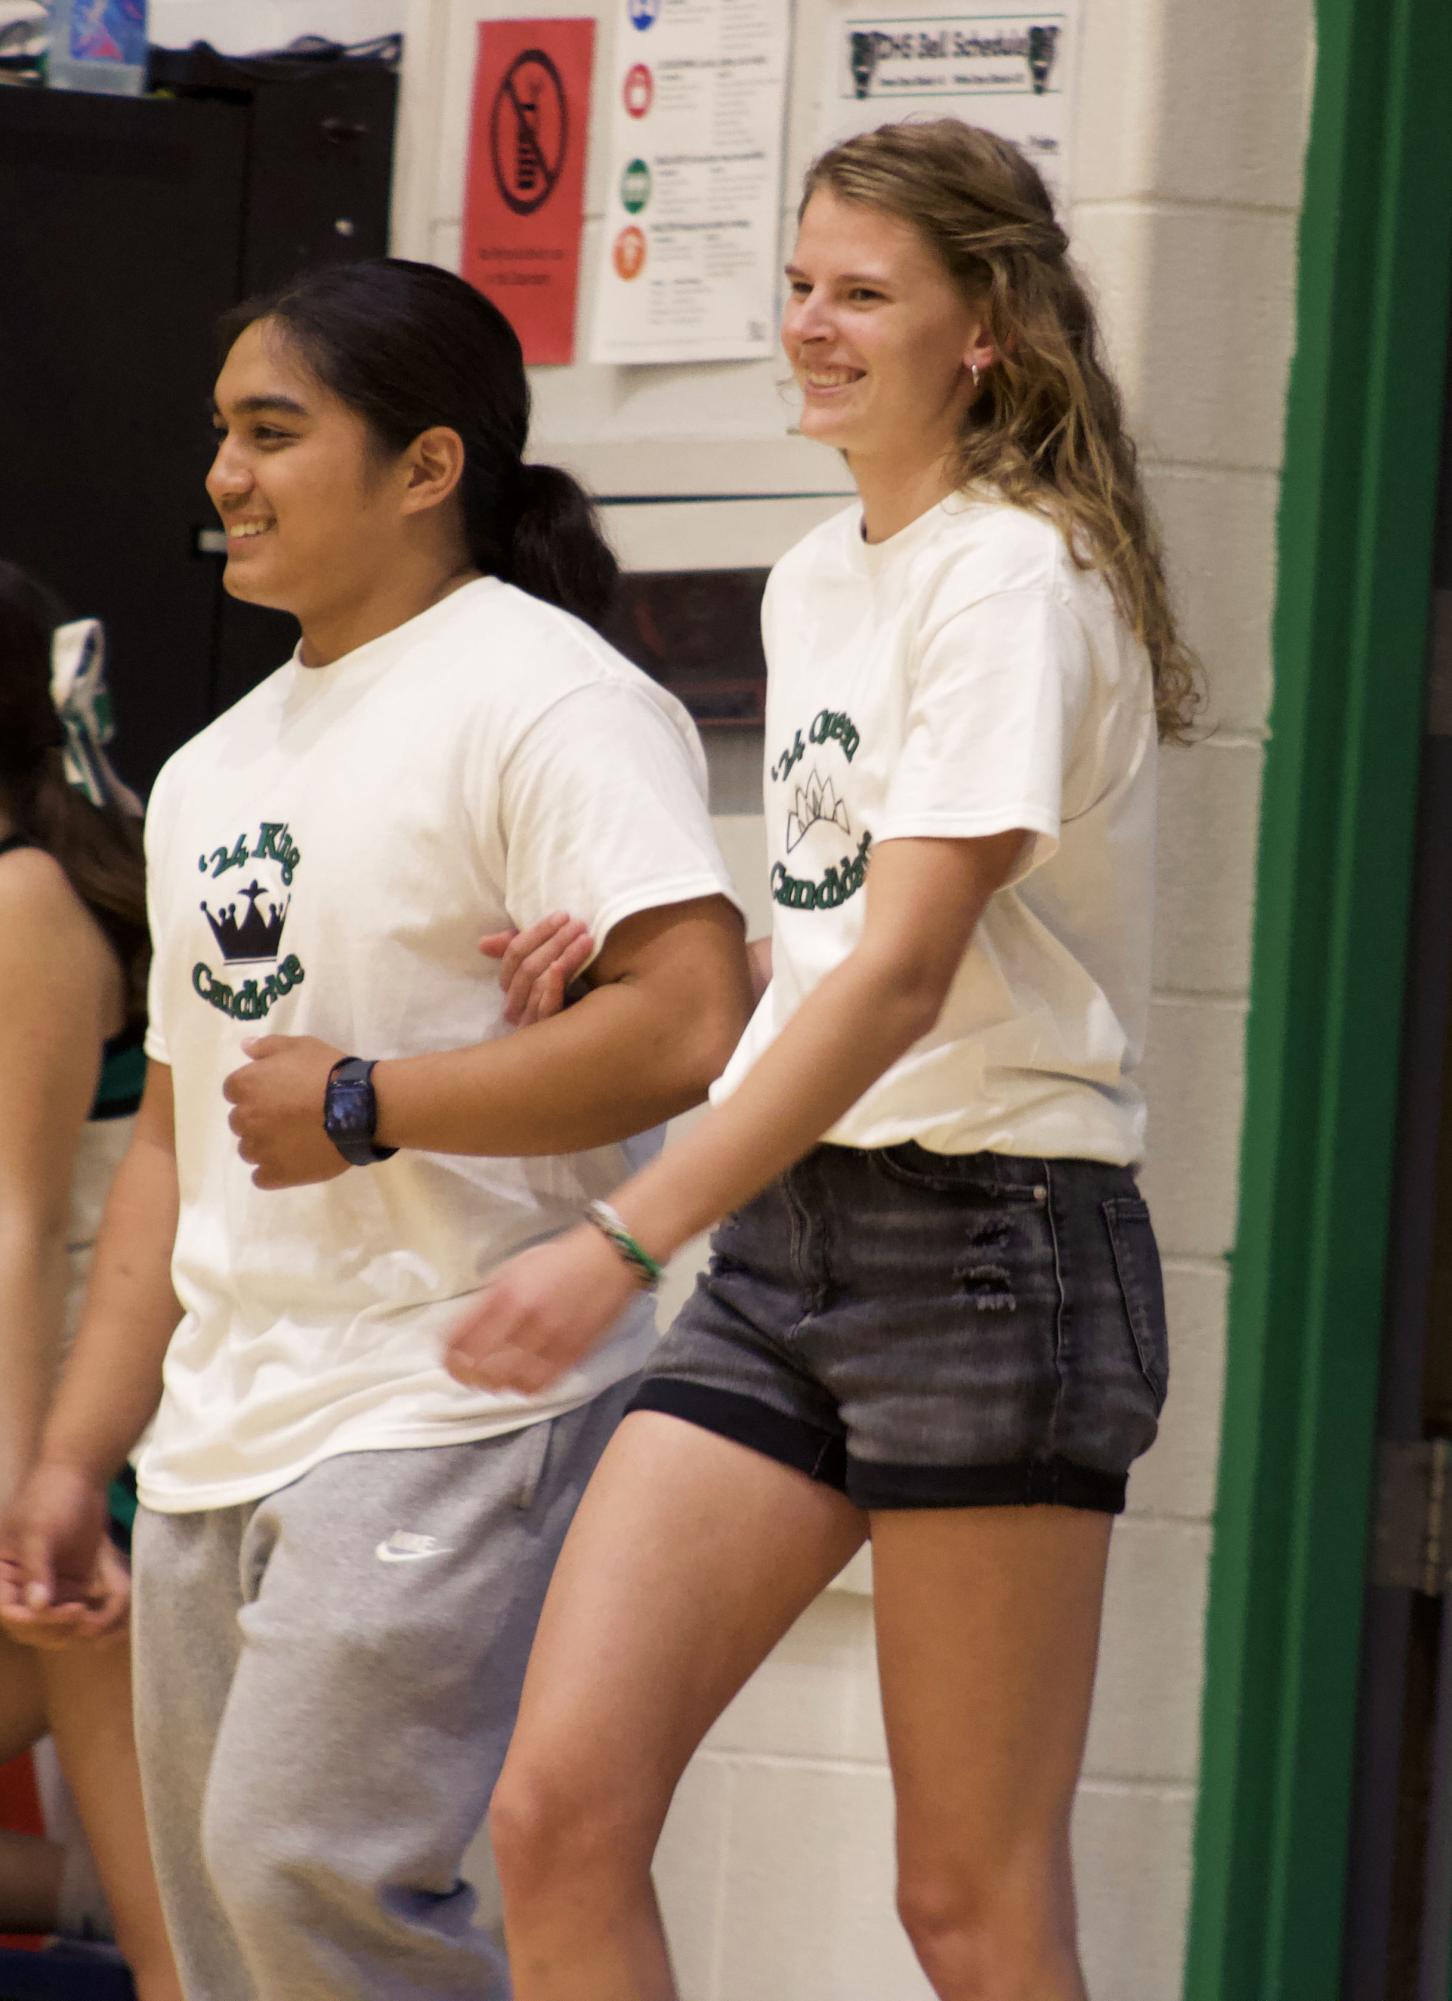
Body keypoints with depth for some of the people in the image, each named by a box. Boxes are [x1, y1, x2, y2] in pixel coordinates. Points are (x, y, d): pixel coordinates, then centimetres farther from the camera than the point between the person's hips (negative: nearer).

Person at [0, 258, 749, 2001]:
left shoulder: (544, 698, -8)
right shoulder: (216, 768, 20)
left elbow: (693, 1021, -21)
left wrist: (364, 1107, -15)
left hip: (452, 1409, -9)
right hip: (218, 1442, 9)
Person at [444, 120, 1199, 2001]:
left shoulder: (1015, 581, -11)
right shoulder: (812, 582, 16)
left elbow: (905, 976, -20)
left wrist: (624, 1241, -26)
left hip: (990, 1237, -8)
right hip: (784, 1235, 8)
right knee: (557, 1810, -6)